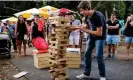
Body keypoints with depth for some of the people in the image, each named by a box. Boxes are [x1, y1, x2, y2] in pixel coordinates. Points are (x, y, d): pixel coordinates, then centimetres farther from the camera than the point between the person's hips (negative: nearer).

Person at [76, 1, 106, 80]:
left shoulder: (98, 16, -28)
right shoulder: (87, 16, -5)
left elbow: (99, 33, -28)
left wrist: (85, 30, -25)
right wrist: (81, 27, -8)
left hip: (100, 37, -7)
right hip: (92, 37, 8)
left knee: (99, 56, -9)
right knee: (87, 54, 7)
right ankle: (86, 73, 20)